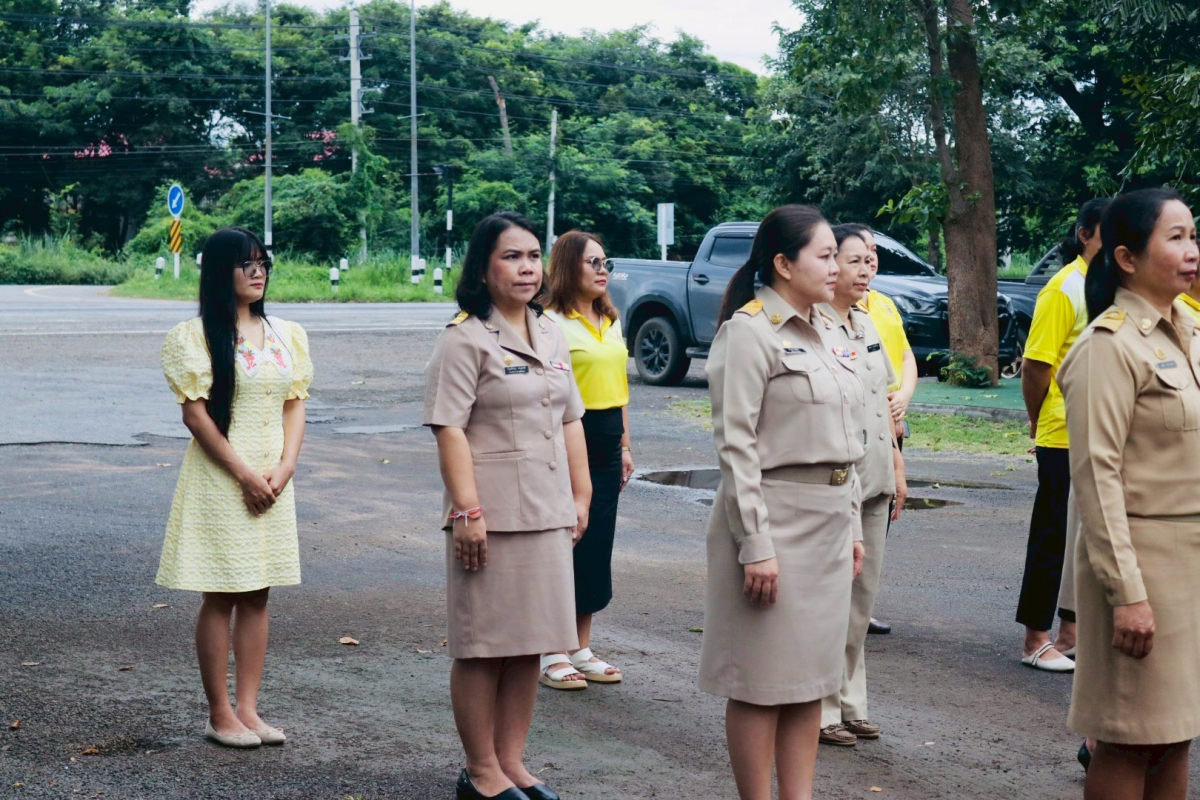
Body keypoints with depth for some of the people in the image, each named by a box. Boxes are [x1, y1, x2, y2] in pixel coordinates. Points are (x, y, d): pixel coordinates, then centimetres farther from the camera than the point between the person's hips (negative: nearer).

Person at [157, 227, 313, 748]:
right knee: (220, 597, 0)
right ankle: (219, 714, 8)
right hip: (220, 477, -5)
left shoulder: (287, 335, 9)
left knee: (257, 596, 8)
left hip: (273, 479, 5)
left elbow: (295, 406, 9)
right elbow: (195, 414, -10)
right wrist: (245, 474, -13)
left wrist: (284, 468, -6)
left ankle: (248, 708, 14)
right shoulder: (196, 336, -6)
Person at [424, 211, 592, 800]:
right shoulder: (465, 339, -9)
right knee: (483, 646, 1)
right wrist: (467, 511, -19)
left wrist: (580, 496, 14)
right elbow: (450, 430, -14)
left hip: (548, 515, 7)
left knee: (528, 643, 11)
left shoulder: (551, 335, 14)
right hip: (492, 516, -7)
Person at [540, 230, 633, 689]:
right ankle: (552, 654, 8)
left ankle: (582, 650, 21)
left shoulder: (610, 323, 15)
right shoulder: (553, 323, -10)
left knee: (597, 545, 11)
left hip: (606, 446, 8)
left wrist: (624, 446, 17)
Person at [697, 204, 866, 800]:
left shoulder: (825, 332, 14)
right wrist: (755, 545, -19)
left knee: (811, 675, 12)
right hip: (777, 520, -8)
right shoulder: (750, 331, -11)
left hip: (829, 523, 8)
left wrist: (852, 525, 16)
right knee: (763, 681, 0)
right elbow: (735, 445, -16)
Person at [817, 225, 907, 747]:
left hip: (874, 484, 8)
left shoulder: (865, 324, 15)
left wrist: (897, 466, 19)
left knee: (860, 597, 13)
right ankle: (820, 710, 6)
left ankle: (850, 703, 22)